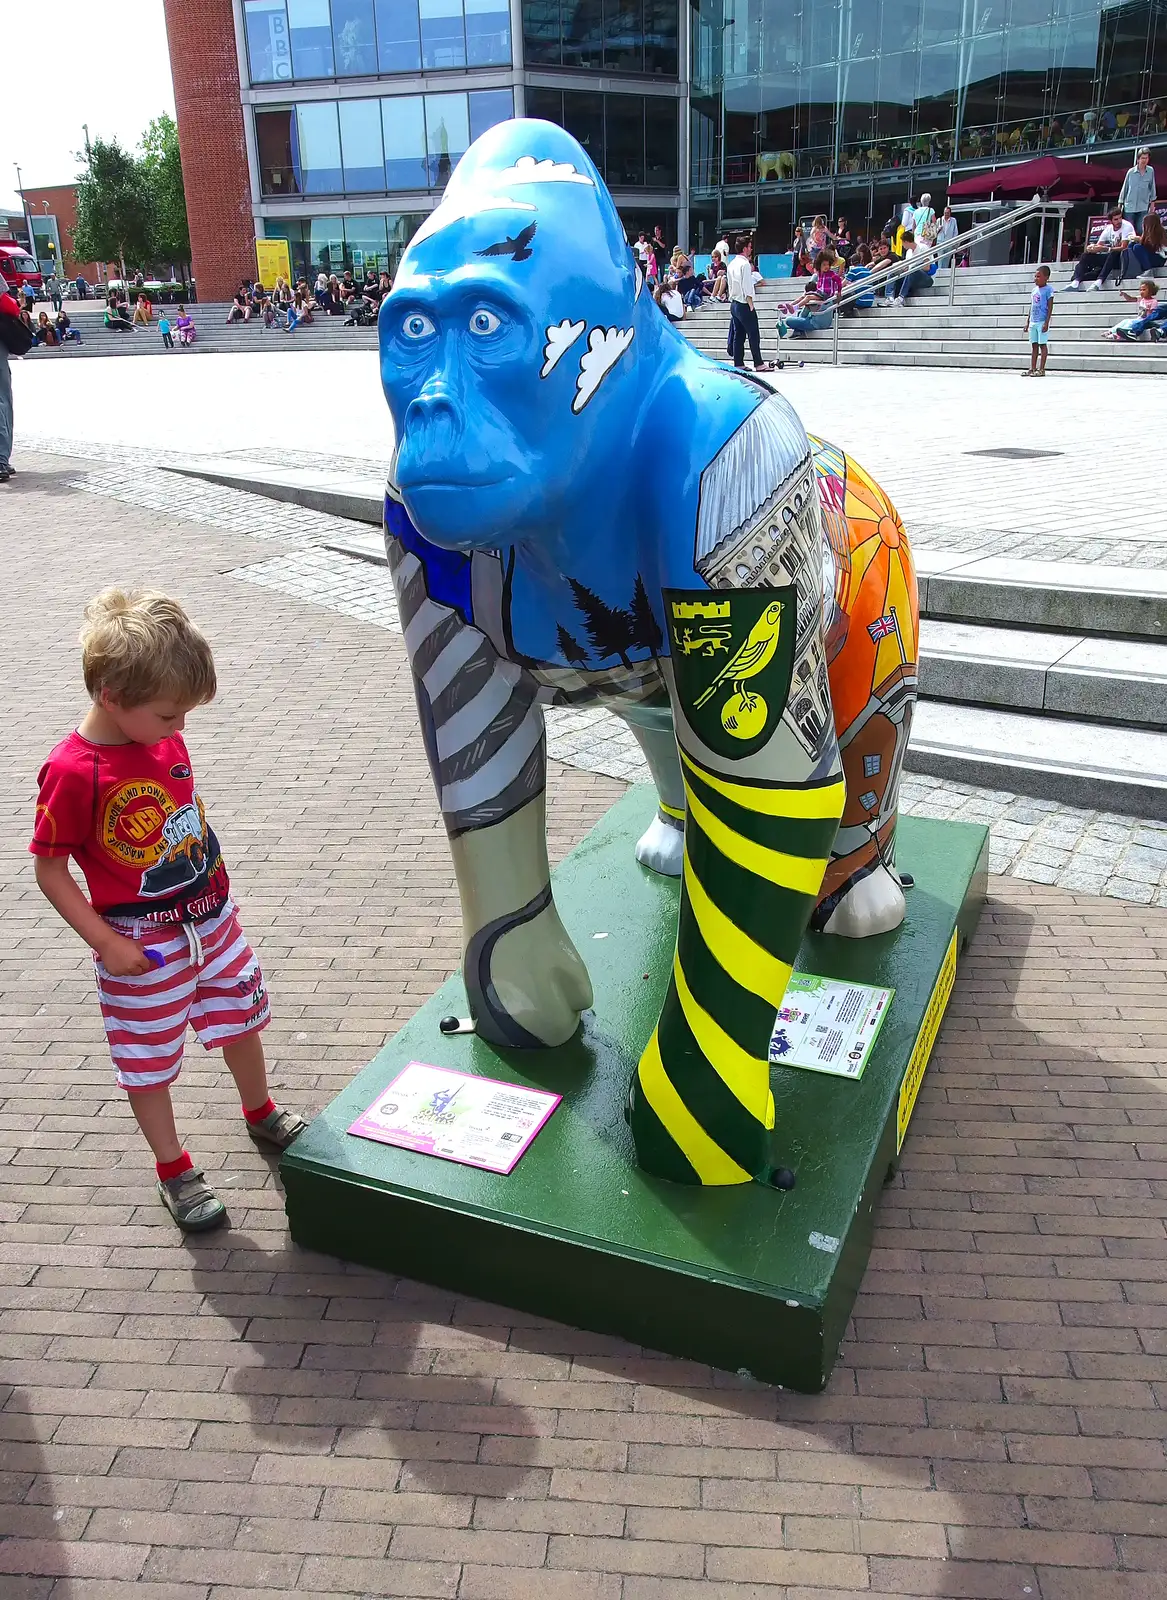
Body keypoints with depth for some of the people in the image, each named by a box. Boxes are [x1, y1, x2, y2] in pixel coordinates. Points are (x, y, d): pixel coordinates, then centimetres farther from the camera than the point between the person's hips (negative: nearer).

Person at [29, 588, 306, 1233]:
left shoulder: (164, 736, -5)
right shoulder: (71, 772, -25)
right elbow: (49, 870, -17)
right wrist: (106, 943, -18)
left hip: (211, 916, 7)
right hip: (141, 945, -6)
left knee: (242, 1016, 22)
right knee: (149, 1060, 12)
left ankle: (262, 1115, 47)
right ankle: (173, 1169, 32)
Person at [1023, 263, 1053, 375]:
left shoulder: (1048, 289, -7)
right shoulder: (1034, 290, 14)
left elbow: (1050, 307, -11)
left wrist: (1046, 322, -18)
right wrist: (1028, 322, 16)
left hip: (1042, 322, -7)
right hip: (1033, 322, 7)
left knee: (1042, 344, -4)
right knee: (1034, 345, 9)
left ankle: (1041, 369, -3)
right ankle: (1032, 369, 13)